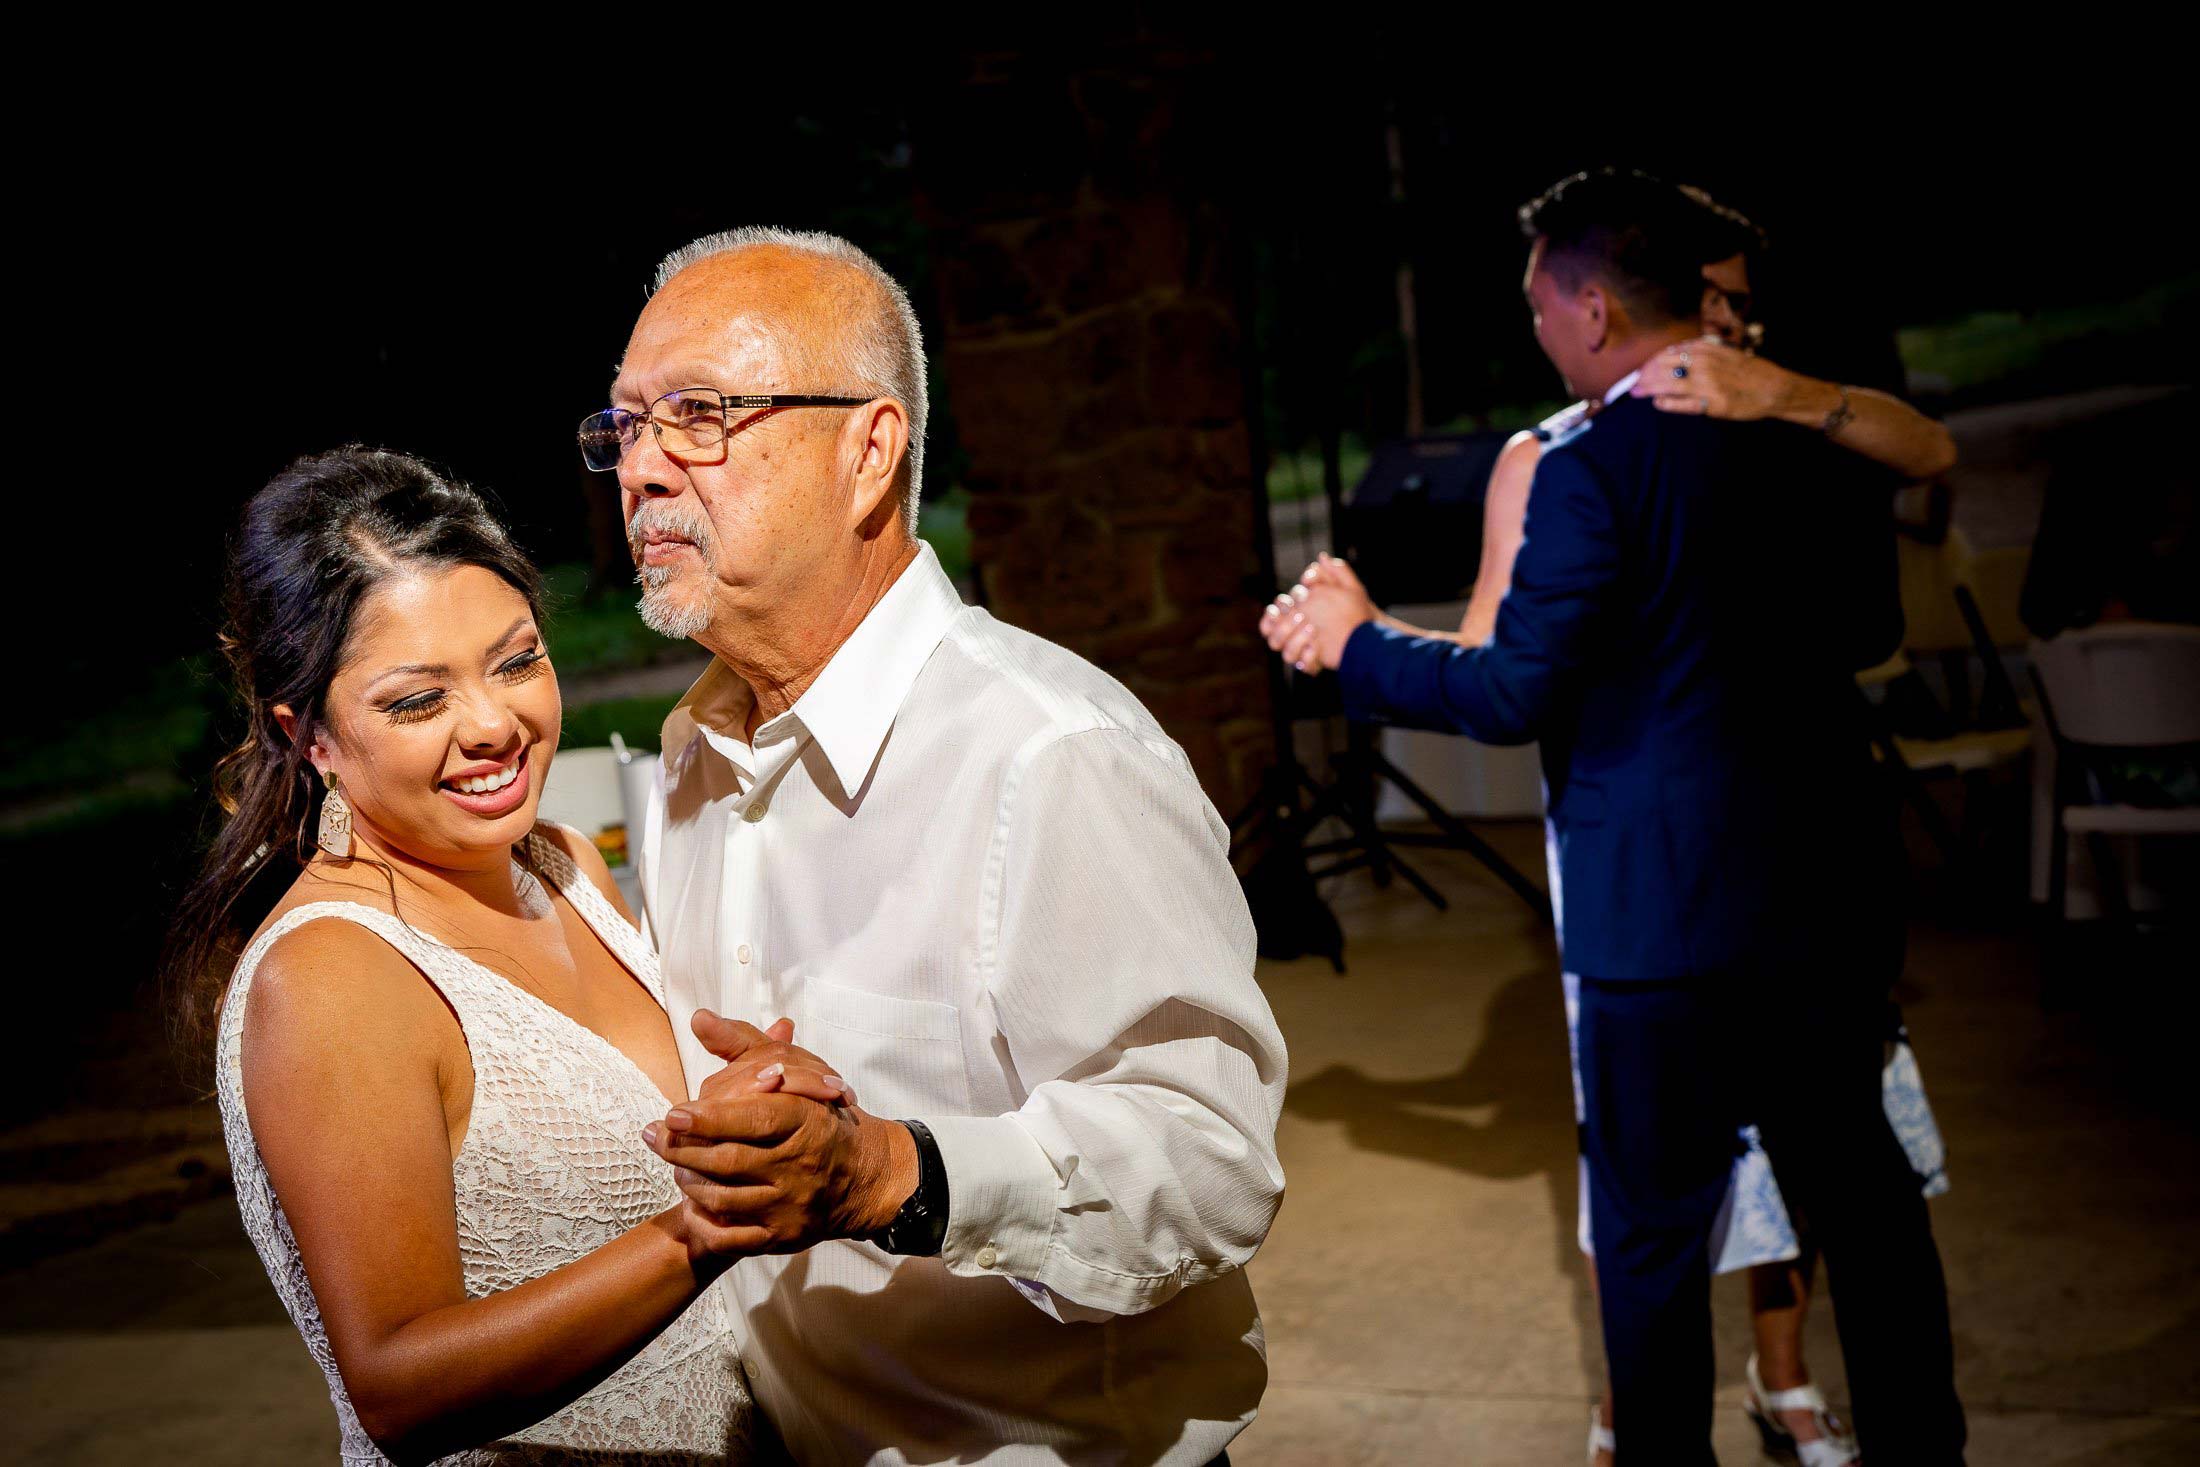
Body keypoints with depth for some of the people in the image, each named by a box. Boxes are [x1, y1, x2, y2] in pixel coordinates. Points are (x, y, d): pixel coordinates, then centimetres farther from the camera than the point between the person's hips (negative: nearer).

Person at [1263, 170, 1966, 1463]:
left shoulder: (1592, 469, -16)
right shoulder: (1810, 430, 3)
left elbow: (1515, 696, -15)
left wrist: (1354, 641, -2)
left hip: (1668, 910, -6)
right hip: (1834, 886, 7)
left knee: (1654, 1225, 8)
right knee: (1858, 1181, 20)